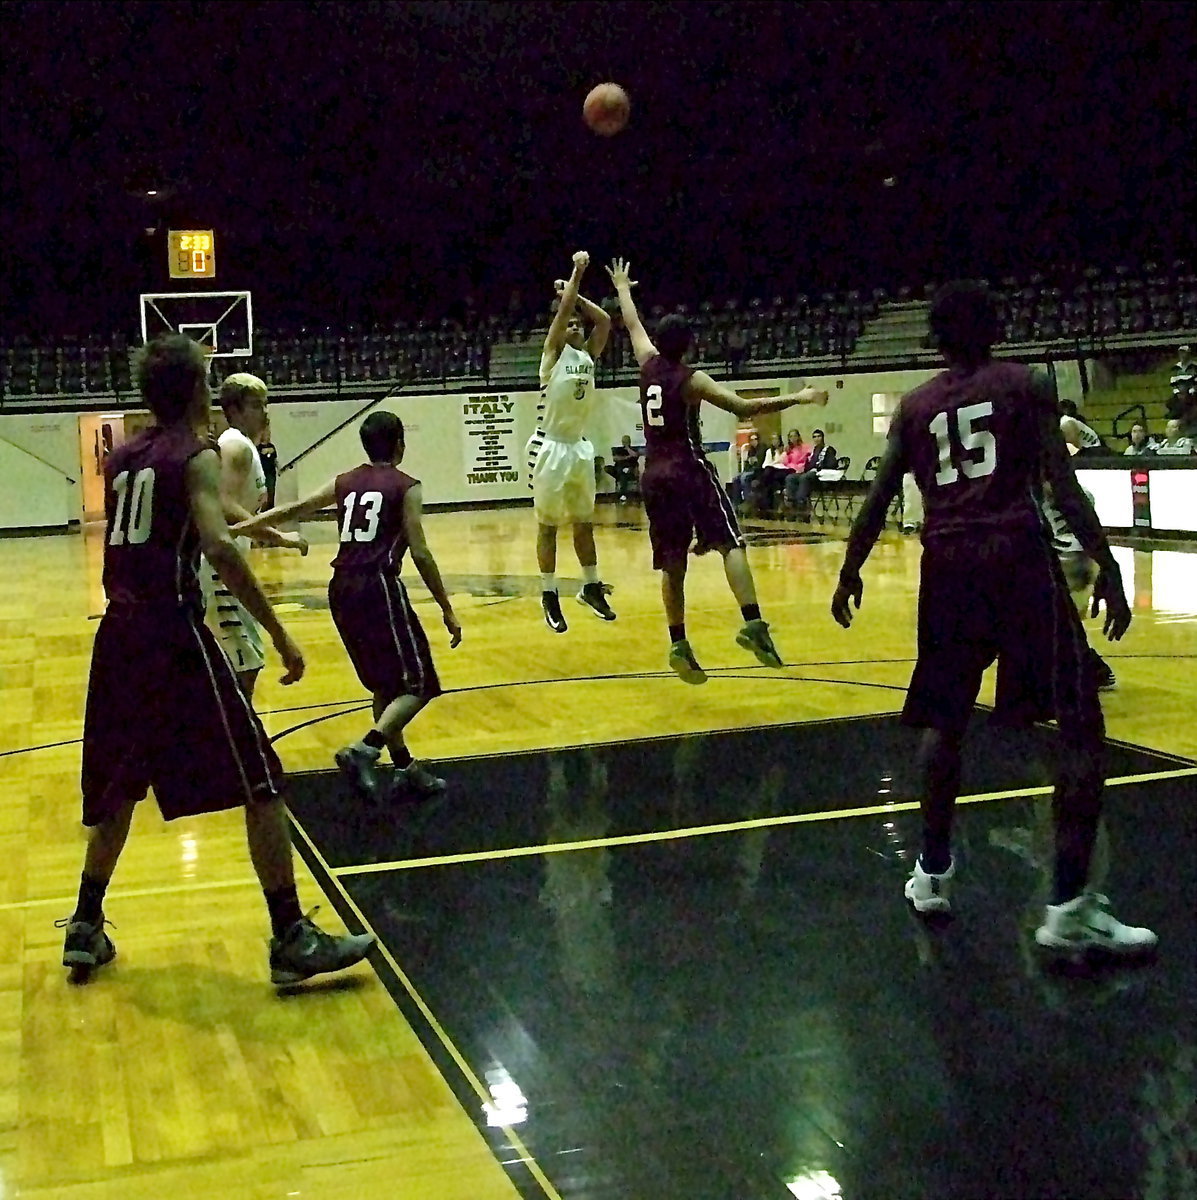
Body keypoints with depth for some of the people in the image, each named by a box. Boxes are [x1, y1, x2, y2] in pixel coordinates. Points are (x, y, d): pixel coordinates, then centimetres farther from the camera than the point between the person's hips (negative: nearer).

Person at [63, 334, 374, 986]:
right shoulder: (197, 455, -6)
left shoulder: (120, 459, 14)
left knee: (118, 786, 22)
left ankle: (86, 930, 28)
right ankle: (292, 939, -3)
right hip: (174, 633, -7)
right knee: (260, 782, -2)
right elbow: (218, 548, -21)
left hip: (119, 636, 8)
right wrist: (280, 634, -20)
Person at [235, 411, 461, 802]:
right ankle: (363, 751, -21)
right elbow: (420, 554, -7)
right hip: (379, 588, -7)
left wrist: (237, 528, 17)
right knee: (418, 685, -3)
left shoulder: (344, 483, 15)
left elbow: (292, 510, 12)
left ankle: (404, 767, 22)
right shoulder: (406, 487, 0)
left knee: (385, 685, 20)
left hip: (342, 590, 7)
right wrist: (447, 610, -4)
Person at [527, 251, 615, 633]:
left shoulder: (588, 356, 10)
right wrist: (576, 271, -8)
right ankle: (549, 596, 7)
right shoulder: (554, 353, -5)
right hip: (551, 447, -6)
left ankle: (591, 588, 25)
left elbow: (605, 321, 2)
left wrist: (577, 293, 3)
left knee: (584, 523, 14)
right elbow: (562, 310, -15)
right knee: (548, 525, 1)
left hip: (580, 447, 6)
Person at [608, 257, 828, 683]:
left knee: (672, 564, 7)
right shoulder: (691, 379, -8)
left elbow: (633, 326, 27)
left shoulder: (648, 365, 7)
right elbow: (744, 408, -18)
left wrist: (622, 288, 44)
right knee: (730, 544, -10)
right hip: (690, 472, -6)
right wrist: (798, 398, -17)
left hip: (654, 476, 6)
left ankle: (678, 644, 2)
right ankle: (752, 624, -27)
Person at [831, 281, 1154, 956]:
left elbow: (879, 500, 12)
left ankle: (934, 873, 27)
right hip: (1019, 556, -4)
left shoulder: (915, 405, 15)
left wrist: (851, 574, 23)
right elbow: (1063, 486, -5)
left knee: (945, 719, 22)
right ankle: (1070, 908, -8)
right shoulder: (1026, 386, 6)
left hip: (949, 564, 4)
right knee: (1081, 724, -1)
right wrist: (1108, 568, -4)